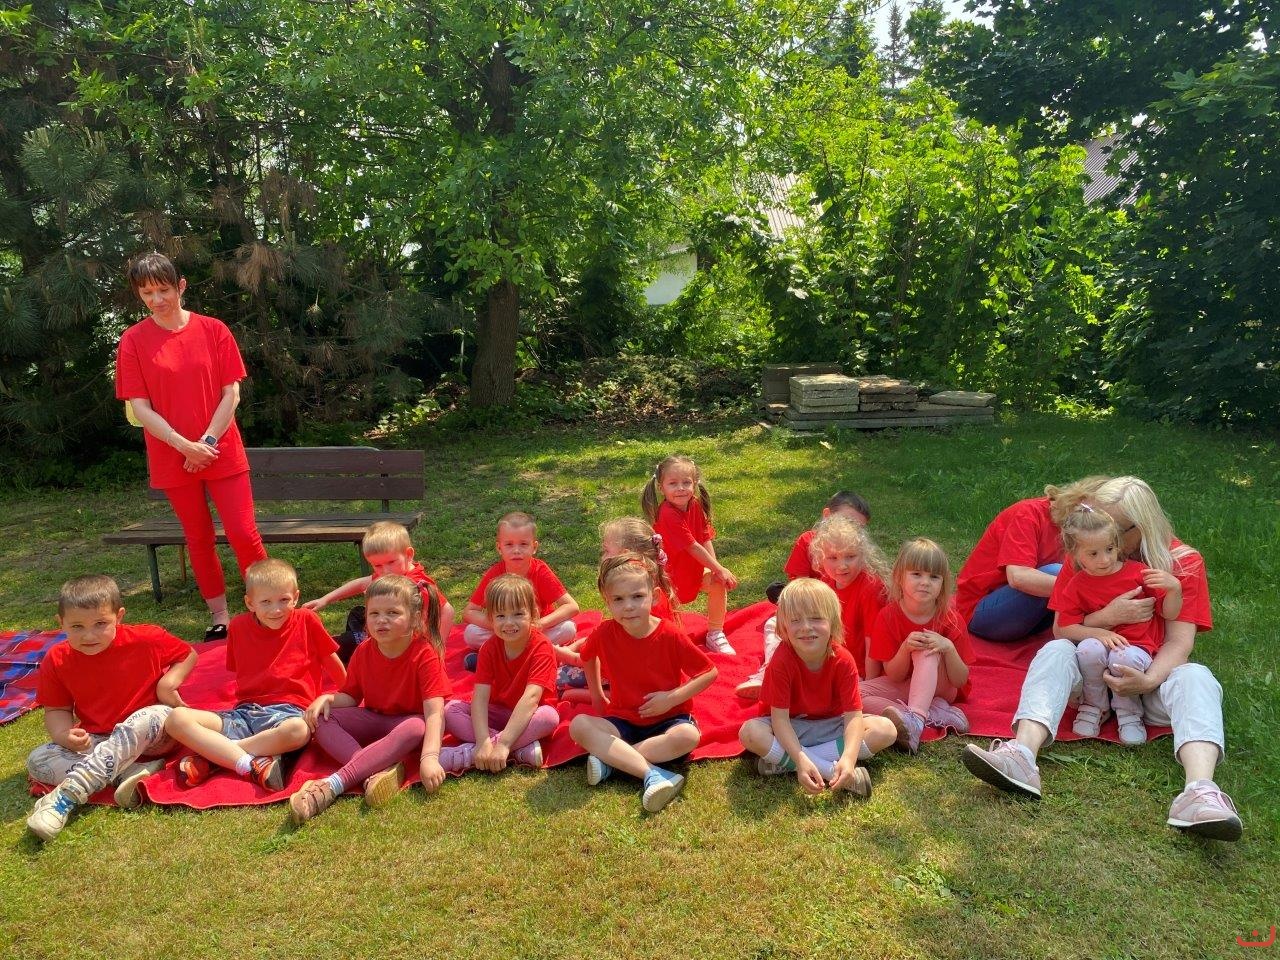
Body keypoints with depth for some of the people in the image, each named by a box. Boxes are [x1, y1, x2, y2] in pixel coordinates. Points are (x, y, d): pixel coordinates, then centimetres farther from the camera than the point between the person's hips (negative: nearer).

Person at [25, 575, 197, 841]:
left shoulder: (146, 640, -13)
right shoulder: (57, 661, -6)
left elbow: (188, 654, 2)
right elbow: (56, 710, 2)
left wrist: (169, 682, -17)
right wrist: (64, 735, -20)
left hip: (149, 734, -3)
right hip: (94, 741, 4)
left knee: (153, 715, -38)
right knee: (37, 761, -18)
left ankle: (67, 794, -39)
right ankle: (132, 772, -31)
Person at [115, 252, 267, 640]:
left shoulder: (213, 330, -1)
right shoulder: (133, 341, -1)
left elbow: (231, 394, -2)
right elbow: (139, 408, -4)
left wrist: (208, 441, -12)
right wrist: (185, 446, -14)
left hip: (223, 452, -1)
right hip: (172, 459, 1)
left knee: (244, 534, -3)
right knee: (199, 538, 10)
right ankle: (220, 616, 22)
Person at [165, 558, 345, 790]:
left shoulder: (307, 621, 4)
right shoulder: (238, 626, 12)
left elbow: (334, 666, 14)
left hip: (287, 711, -3)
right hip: (243, 713, 4)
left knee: (298, 730, -40)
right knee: (176, 718, -19)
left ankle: (211, 755, -24)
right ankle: (251, 763, -32)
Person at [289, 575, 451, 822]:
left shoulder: (424, 655, -23)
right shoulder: (363, 653, -7)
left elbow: (434, 712, -31)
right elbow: (350, 696, 4)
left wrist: (430, 757, -45)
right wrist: (328, 698, -19)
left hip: (407, 722, -5)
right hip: (373, 720, 5)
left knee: (416, 728, -40)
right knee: (320, 718, -17)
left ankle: (333, 784, -43)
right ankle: (374, 771, -37)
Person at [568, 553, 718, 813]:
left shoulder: (671, 636, -17)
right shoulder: (604, 634, -10)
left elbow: (709, 673, -8)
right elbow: (588, 656, 15)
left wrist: (672, 697, -17)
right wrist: (597, 694, 18)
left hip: (667, 718, -2)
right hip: (623, 720, 2)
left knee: (688, 735, -35)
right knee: (579, 725, -26)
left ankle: (610, 758, -25)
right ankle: (653, 774, -34)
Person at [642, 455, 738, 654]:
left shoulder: (695, 505, -8)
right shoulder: (668, 514, -30)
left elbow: (706, 539, -8)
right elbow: (693, 547, -27)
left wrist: (716, 567, -21)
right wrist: (719, 569, -21)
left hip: (693, 570, 7)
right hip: (668, 575, -7)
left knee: (719, 584, -7)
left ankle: (715, 635, 10)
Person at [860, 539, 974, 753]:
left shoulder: (950, 620, -14)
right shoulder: (888, 616, -13)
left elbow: (961, 681, -13)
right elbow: (894, 676, -12)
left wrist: (948, 648, -31)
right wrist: (906, 647, -31)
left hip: (939, 689, -2)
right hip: (902, 687, 2)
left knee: (927, 651, -31)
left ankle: (915, 717, -45)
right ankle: (936, 715, -29)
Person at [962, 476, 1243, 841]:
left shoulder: (1183, 563, -3)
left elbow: (1179, 640, -13)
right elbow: (1060, 629, -5)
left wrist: (1149, 680, -33)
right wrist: (1109, 616, -25)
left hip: (1151, 673, 0)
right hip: (1092, 672, 1)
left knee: (1195, 678, -31)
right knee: (1056, 651, -30)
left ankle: (1200, 791, -56)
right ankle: (1021, 755, -54)